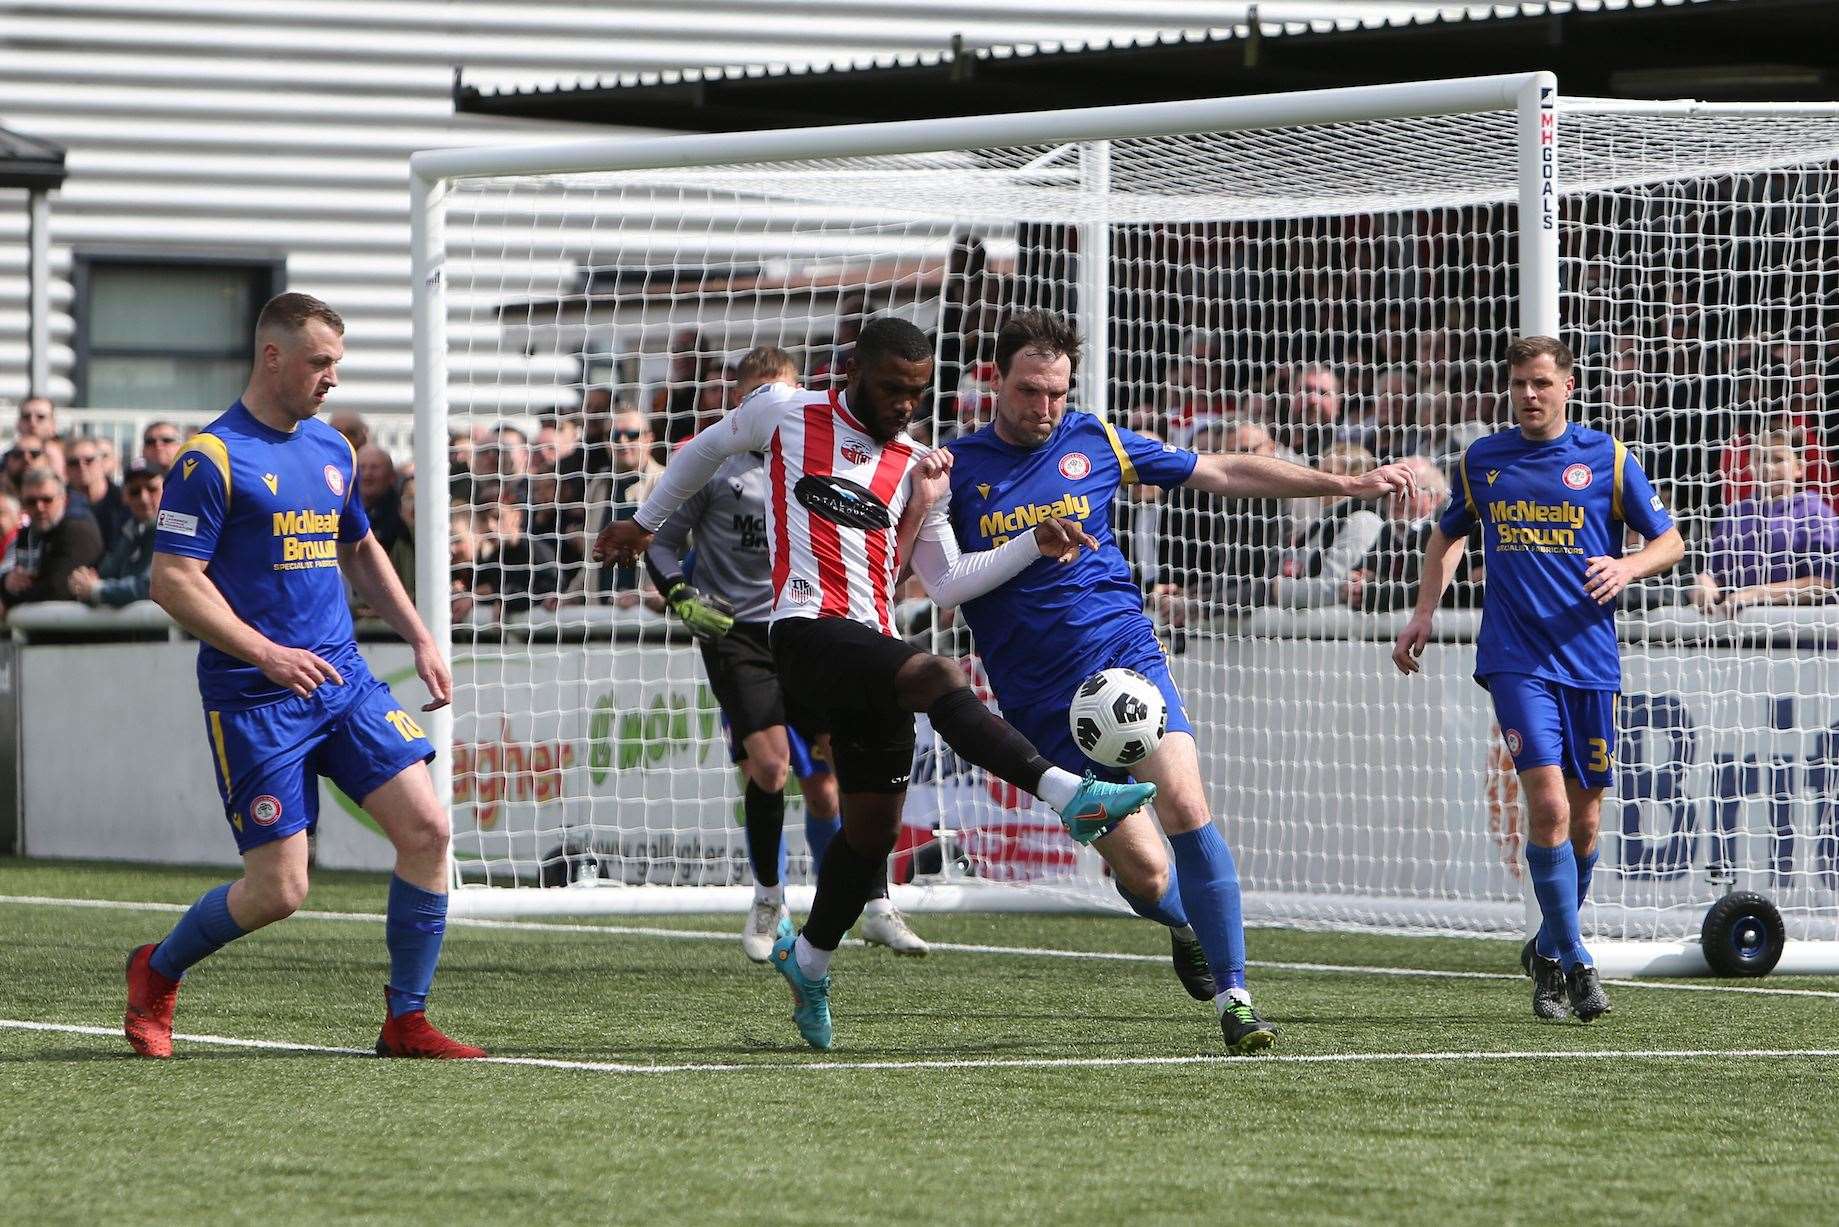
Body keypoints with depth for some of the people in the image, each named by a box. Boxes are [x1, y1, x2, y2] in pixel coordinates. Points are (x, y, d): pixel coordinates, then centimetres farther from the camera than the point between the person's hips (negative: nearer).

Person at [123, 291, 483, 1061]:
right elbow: (172, 580, -14)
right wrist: (266, 653, -20)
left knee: (426, 829, -8)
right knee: (278, 889, -7)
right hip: (254, 700, -7)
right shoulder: (213, 458, -10)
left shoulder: (333, 450, 13)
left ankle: (406, 1021, 3)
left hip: (343, 680, 7)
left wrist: (418, 638, 19)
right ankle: (156, 975, 21)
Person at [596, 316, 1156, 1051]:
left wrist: (1035, 544, 5)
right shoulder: (785, 414, 8)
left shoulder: (913, 467, 18)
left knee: (874, 825, 8)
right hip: (808, 630, -6)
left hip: (871, 648, 6)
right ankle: (1068, 793, -46)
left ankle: (810, 957, 30)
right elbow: (705, 451, 27)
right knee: (937, 678, -32)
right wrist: (645, 523, 34)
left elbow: (946, 583, 16)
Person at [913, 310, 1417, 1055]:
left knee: (1185, 805, -23)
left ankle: (1233, 997, -18)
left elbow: (1224, 474, 15)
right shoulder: (960, 466, 3)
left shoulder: (1095, 444, 8)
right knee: (1143, 872, -8)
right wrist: (921, 506, -20)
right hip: (1042, 702, -1)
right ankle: (1187, 925, 29)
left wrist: (1342, 485, 13)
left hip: (1125, 658, 1)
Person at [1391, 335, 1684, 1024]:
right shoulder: (1482, 461, 7)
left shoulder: (1607, 460, 3)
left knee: (1584, 818, 7)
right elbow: (1448, 535, 24)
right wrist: (1424, 612, 13)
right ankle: (1574, 964, -10)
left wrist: (1626, 567, -12)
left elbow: (1669, 541, 8)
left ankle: (1551, 950, 28)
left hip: (1589, 659, 1)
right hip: (1516, 660, -1)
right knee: (1548, 805, -16)